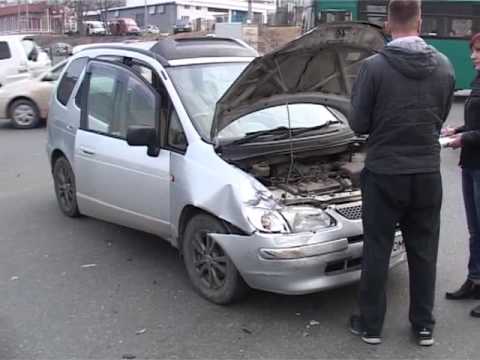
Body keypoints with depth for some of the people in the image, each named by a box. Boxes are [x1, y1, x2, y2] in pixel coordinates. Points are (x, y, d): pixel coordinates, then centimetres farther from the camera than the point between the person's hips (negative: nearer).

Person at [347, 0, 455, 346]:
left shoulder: (374, 66, -13)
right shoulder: (444, 66, 0)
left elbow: (358, 124, -7)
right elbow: (440, 119, 10)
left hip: (384, 173, -3)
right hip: (427, 174, 3)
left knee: (376, 251, 9)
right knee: (424, 251, 14)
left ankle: (371, 325, 20)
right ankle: (424, 326, 25)